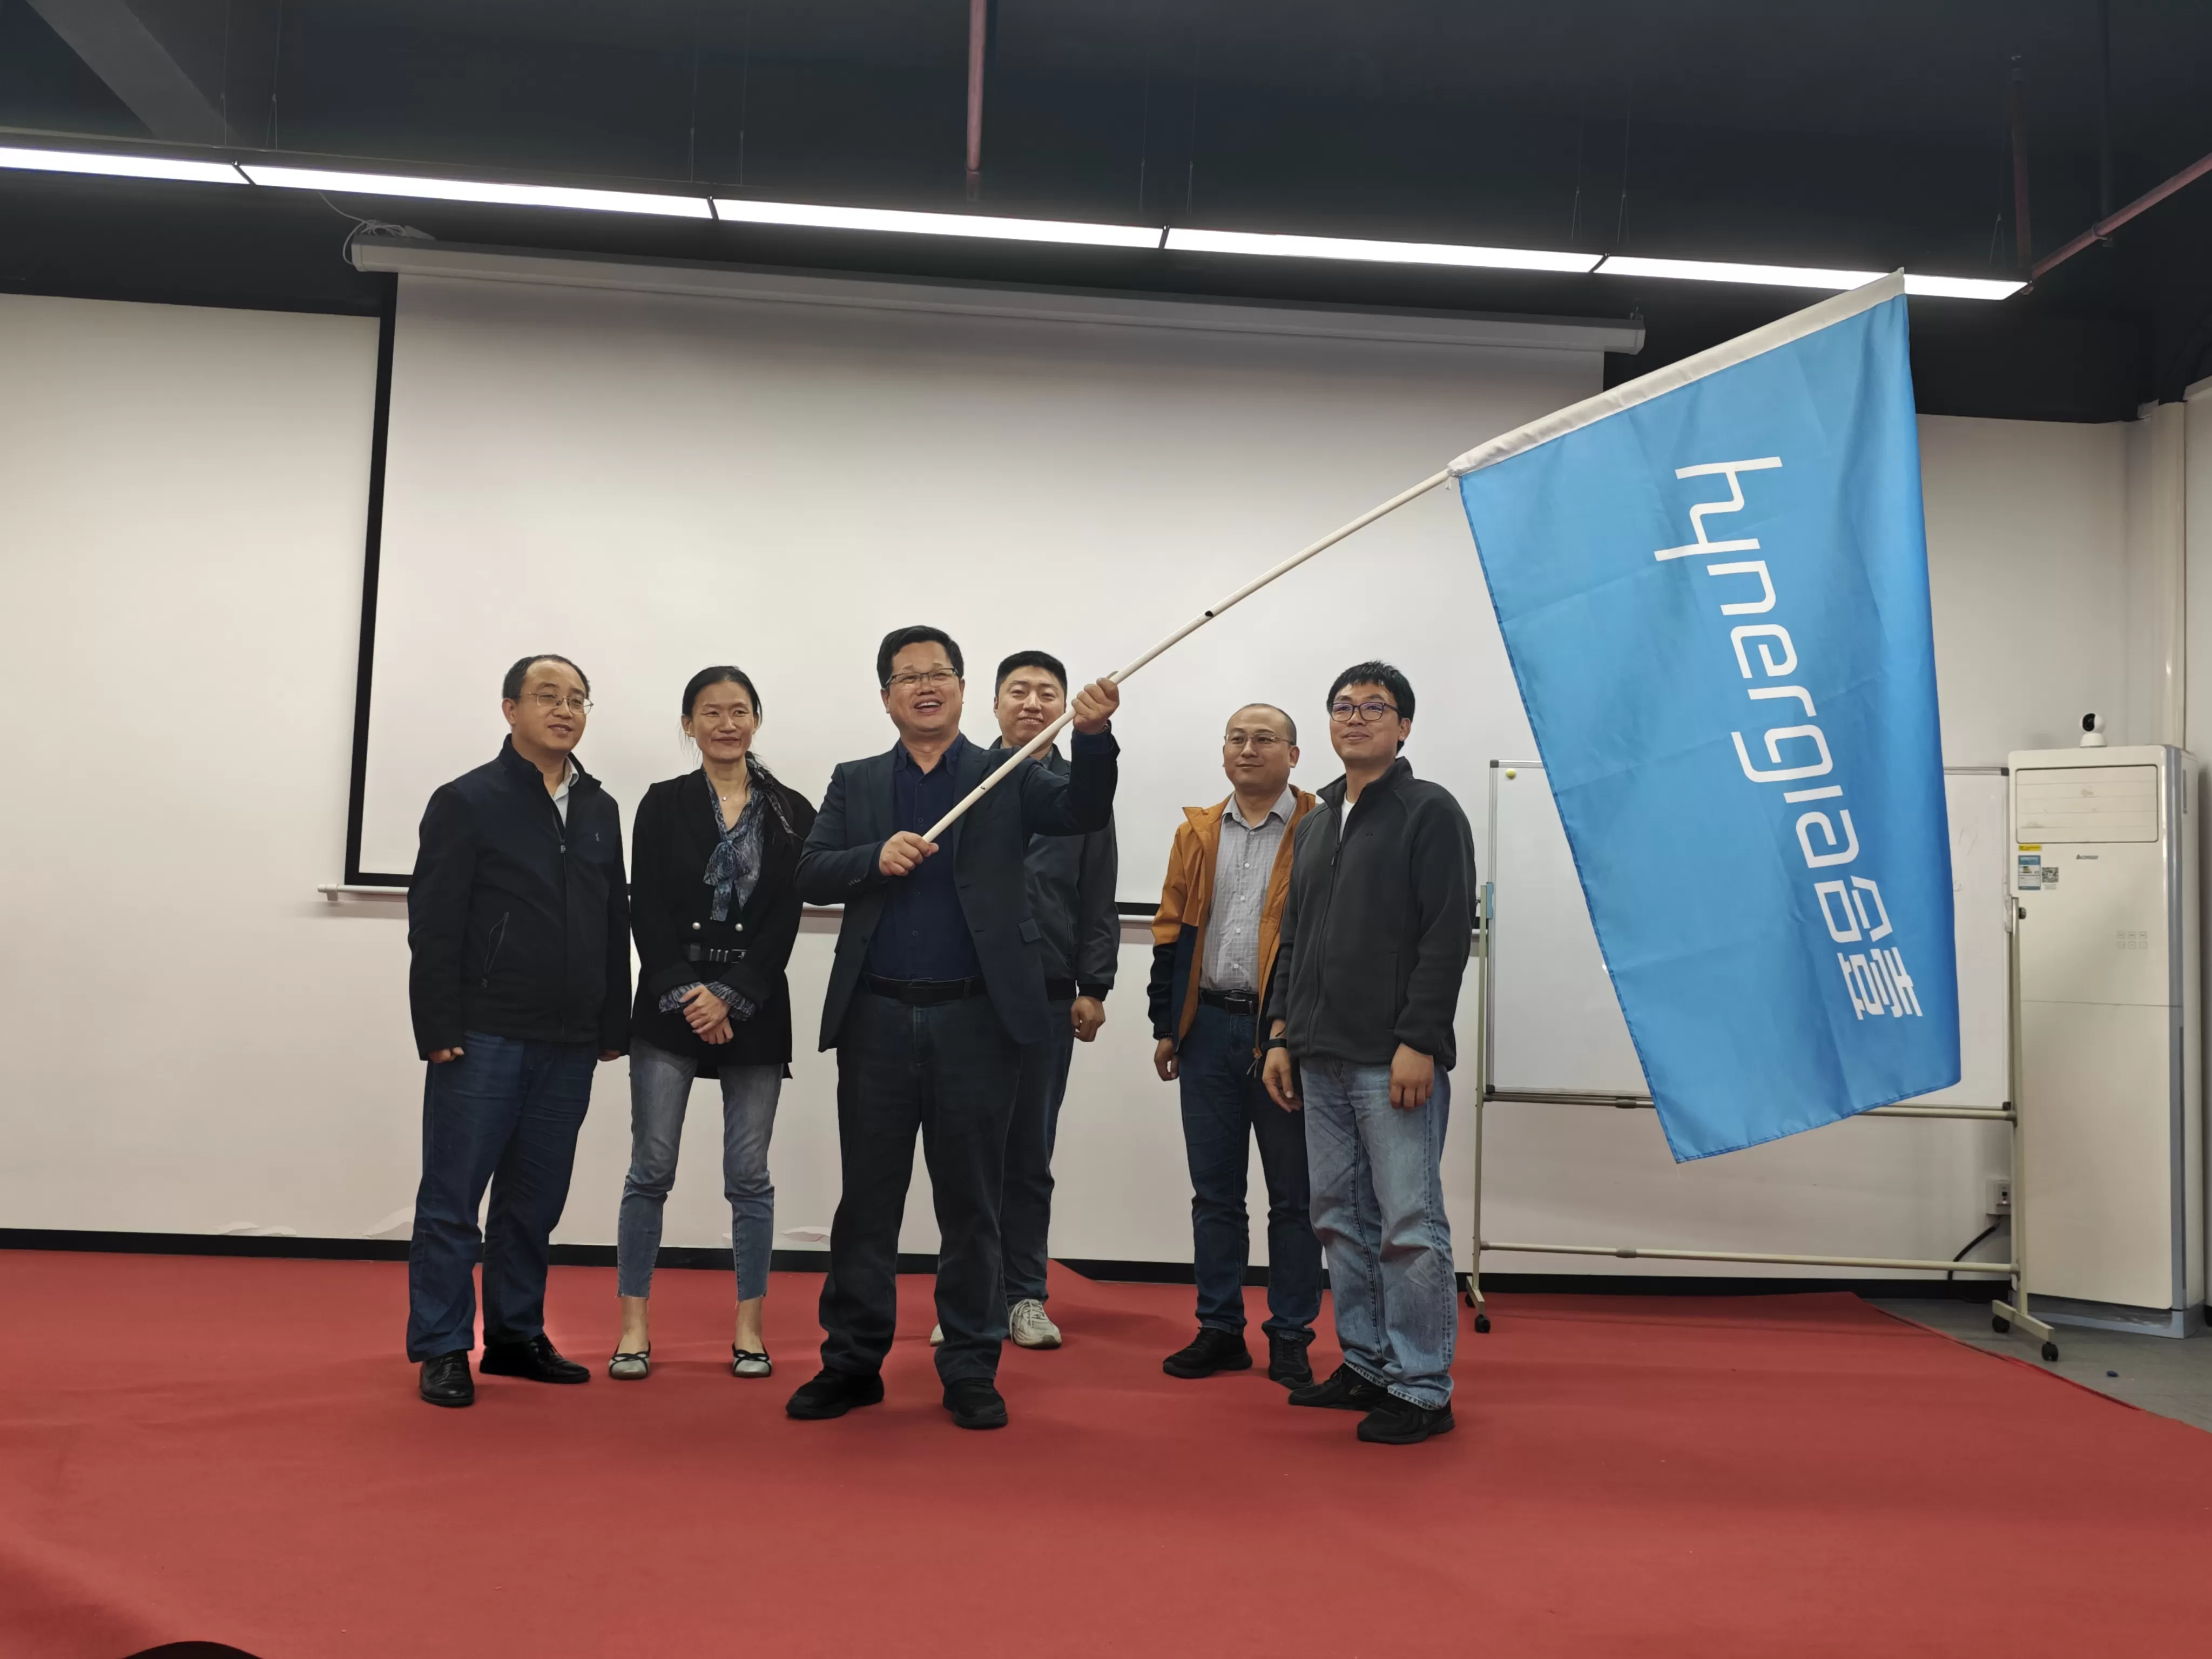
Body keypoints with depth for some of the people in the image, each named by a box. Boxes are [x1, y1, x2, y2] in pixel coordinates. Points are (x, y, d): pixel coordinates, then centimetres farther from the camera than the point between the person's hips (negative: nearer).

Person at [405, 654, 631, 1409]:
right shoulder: (467, 802, -2)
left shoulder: (601, 810, 13)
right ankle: (443, 1350, 11)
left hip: (569, 1044, 5)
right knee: (452, 1199, 2)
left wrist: (615, 1024, 9)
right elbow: (434, 923, -6)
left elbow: (616, 925, 13)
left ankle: (516, 1337, 23)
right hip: (483, 1037, -5)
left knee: (535, 1202, 12)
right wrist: (439, 1028, -12)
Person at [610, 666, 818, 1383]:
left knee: (749, 1176, 4)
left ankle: (749, 1329, 14)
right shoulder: (663, 804, 5)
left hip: (755, 1011, 0)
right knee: (651, 1170, 0)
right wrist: (685, 992, -12)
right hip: (669, 1007, 0)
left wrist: (732, 999, -10)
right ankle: (635, 1328, 9)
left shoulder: (792, 812, 5)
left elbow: (785, 919, -1)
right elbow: (646, 909, -2)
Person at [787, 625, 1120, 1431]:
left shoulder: (1009, 778, 6)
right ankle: (852, 1361, 21)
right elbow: (811, 876, 2)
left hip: (976, 1018, -1)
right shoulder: (855, 783, 11)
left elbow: (1085, 811, -10)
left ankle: (971, 1372, 17)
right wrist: (877, 858, -17)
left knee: (971, 1204, 7)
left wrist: (1093, 736, -28)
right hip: (876, 1018, 2)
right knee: (867, 1198, 9)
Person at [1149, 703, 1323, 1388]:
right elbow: (1172, 934, 11)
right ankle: (1220, 1330, 21)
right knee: (1214, 1191, 11)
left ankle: (1290, 1338, 16)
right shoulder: (1197, 834, 9)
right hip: (1209, 1027, 4)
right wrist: (1165, 1026, 7)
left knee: (1293, 1195, 5)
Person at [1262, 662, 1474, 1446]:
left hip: (1394, 1059, -7)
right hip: (1321, 1059, 7)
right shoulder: (1315, 824, 17)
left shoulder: (1430, 813, -4)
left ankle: (1422, 1389, 6)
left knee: (1409, 1225, -3)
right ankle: (1365, 1365, 24)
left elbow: (1448, 934, -12)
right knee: (1341, 1219, 12)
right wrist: (1281, 1036, 12)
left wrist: (1419, 1043, -18)